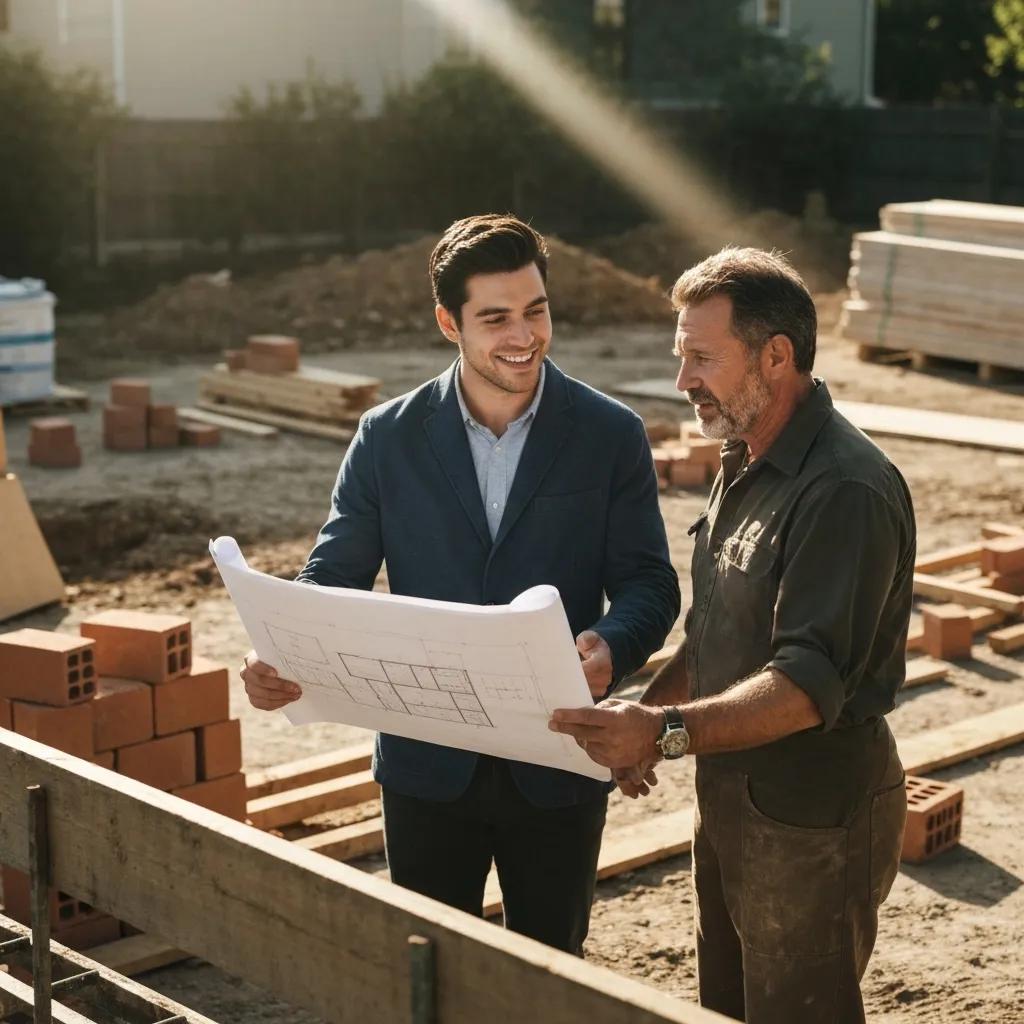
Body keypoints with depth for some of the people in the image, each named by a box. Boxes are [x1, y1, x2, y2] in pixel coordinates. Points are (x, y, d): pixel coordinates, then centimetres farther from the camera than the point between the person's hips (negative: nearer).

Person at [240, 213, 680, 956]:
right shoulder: (389, 438, -2)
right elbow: (335, 575, 0)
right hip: (428, 762, 1)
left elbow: (649, 582, -6)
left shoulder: (611, 435, -5)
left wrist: (611, 646, -29)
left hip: (556, 764, 0)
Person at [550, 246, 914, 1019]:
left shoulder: (846, 490, -23)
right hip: (729, 795, 9)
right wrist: (646, 714, 3)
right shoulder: (747, 466, 8)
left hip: (812, 818, -9)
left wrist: (669, 733, -39)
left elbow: (810, 686, -30)